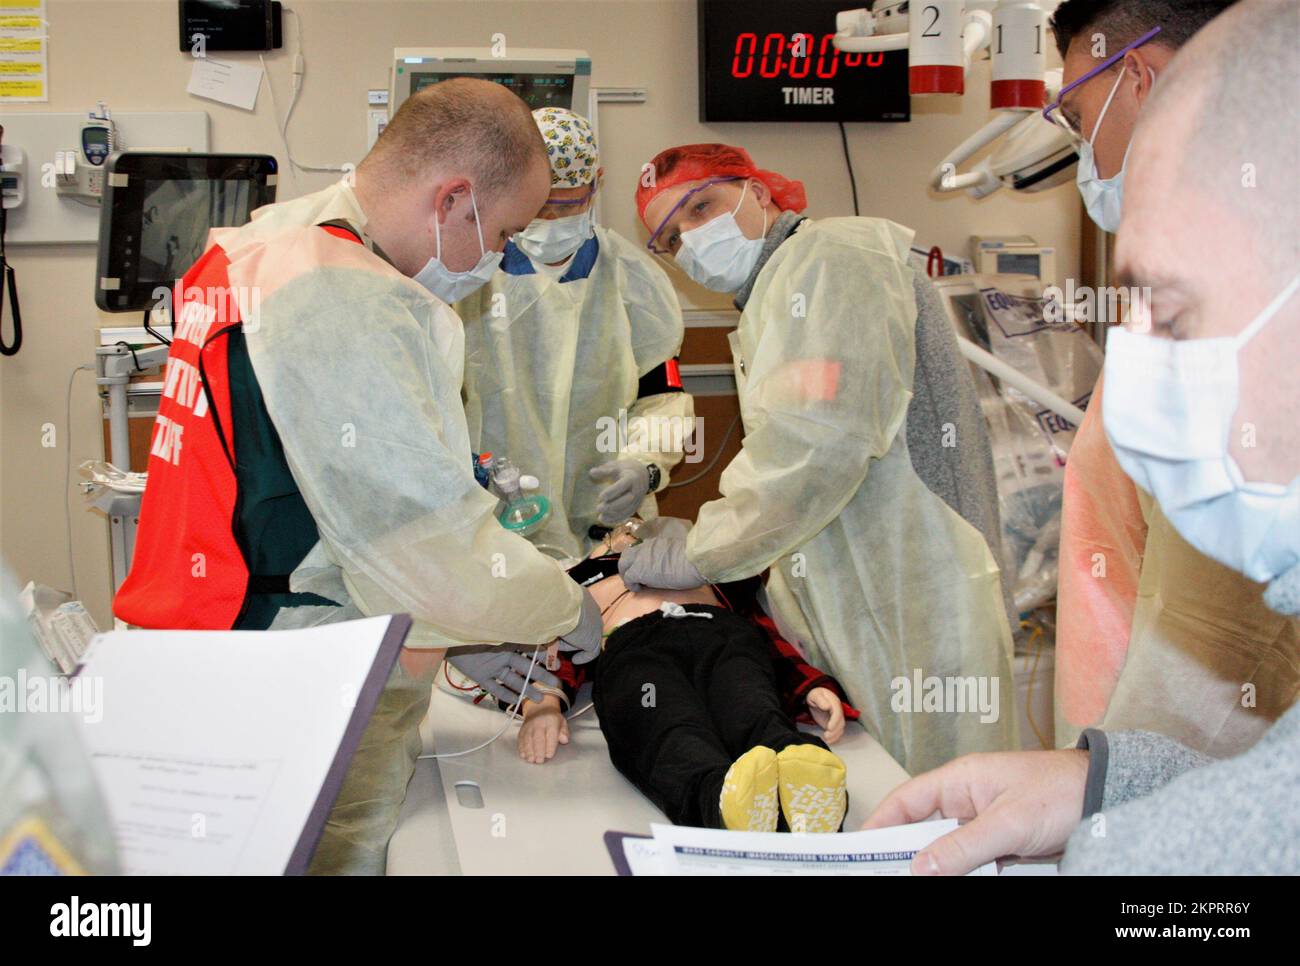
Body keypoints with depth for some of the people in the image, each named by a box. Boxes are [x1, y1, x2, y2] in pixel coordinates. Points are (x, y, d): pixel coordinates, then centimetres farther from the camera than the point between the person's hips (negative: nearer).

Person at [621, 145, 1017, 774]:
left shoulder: (829, 255, -9)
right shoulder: (766, 310, 22)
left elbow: (819, 445, -21)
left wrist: (695, 556, -11)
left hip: (911, 621, -9)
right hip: (847, 621, 10)